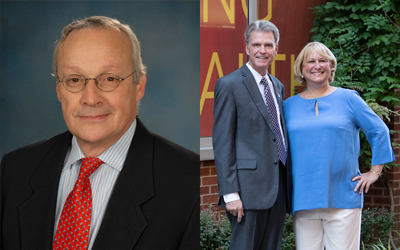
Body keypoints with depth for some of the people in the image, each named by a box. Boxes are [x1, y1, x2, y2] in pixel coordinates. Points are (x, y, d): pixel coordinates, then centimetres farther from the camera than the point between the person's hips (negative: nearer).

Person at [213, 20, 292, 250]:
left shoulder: (278, 86, 17)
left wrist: (288, 185, 16)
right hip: (249, 187, -7)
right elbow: (222, 142, -9)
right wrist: (230, 193, -15)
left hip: (278, 188, 7)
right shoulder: (229, 85, -5)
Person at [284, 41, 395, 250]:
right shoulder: (289, 106, 11)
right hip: (303, 199, 2)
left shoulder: (348, 99, 4)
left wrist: (374, 172, 4)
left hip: (343, 199, -2)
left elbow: (379, 132, 7)